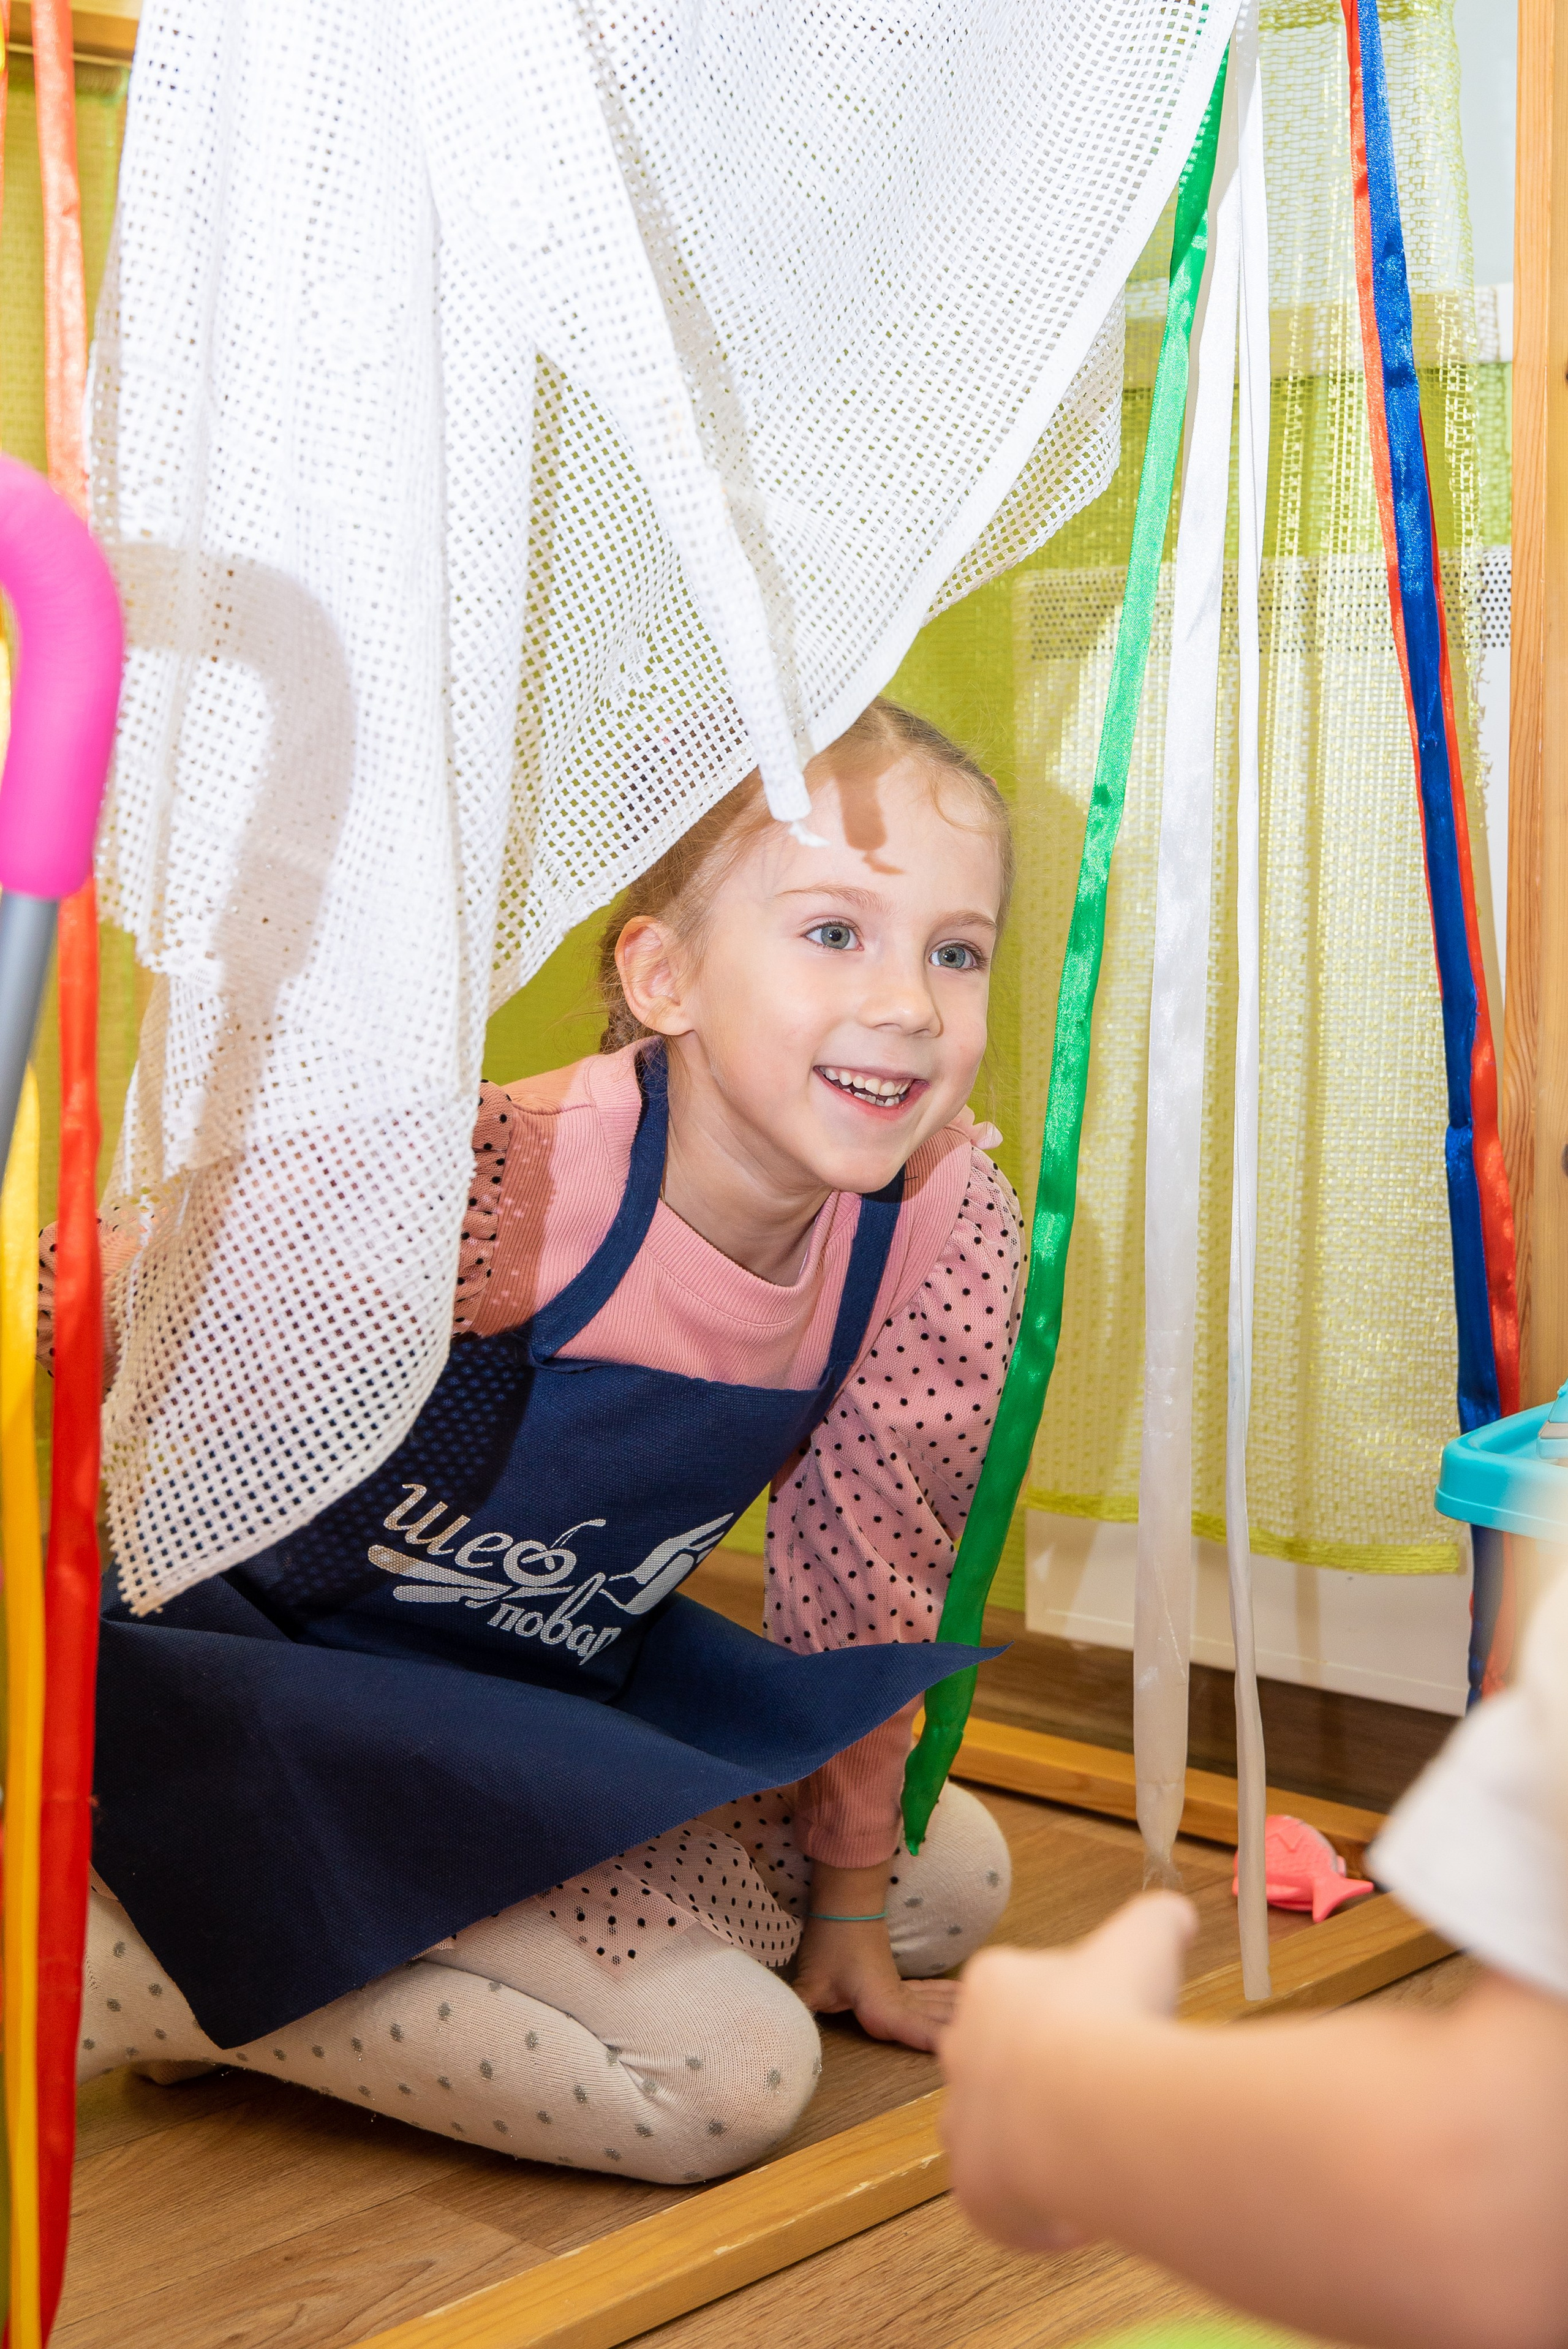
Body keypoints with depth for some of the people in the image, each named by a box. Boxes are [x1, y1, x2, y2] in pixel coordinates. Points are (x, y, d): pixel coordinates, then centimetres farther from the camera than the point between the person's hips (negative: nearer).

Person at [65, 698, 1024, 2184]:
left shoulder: (951, 1223, -15)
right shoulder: (502, 1181, -34)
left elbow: (869, 1575, -1)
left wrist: (848, 1909, 6)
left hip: (570, 1693, 8)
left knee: (956, 1881, 16)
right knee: (724, 2074, -18)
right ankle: (118, 1964, -7)